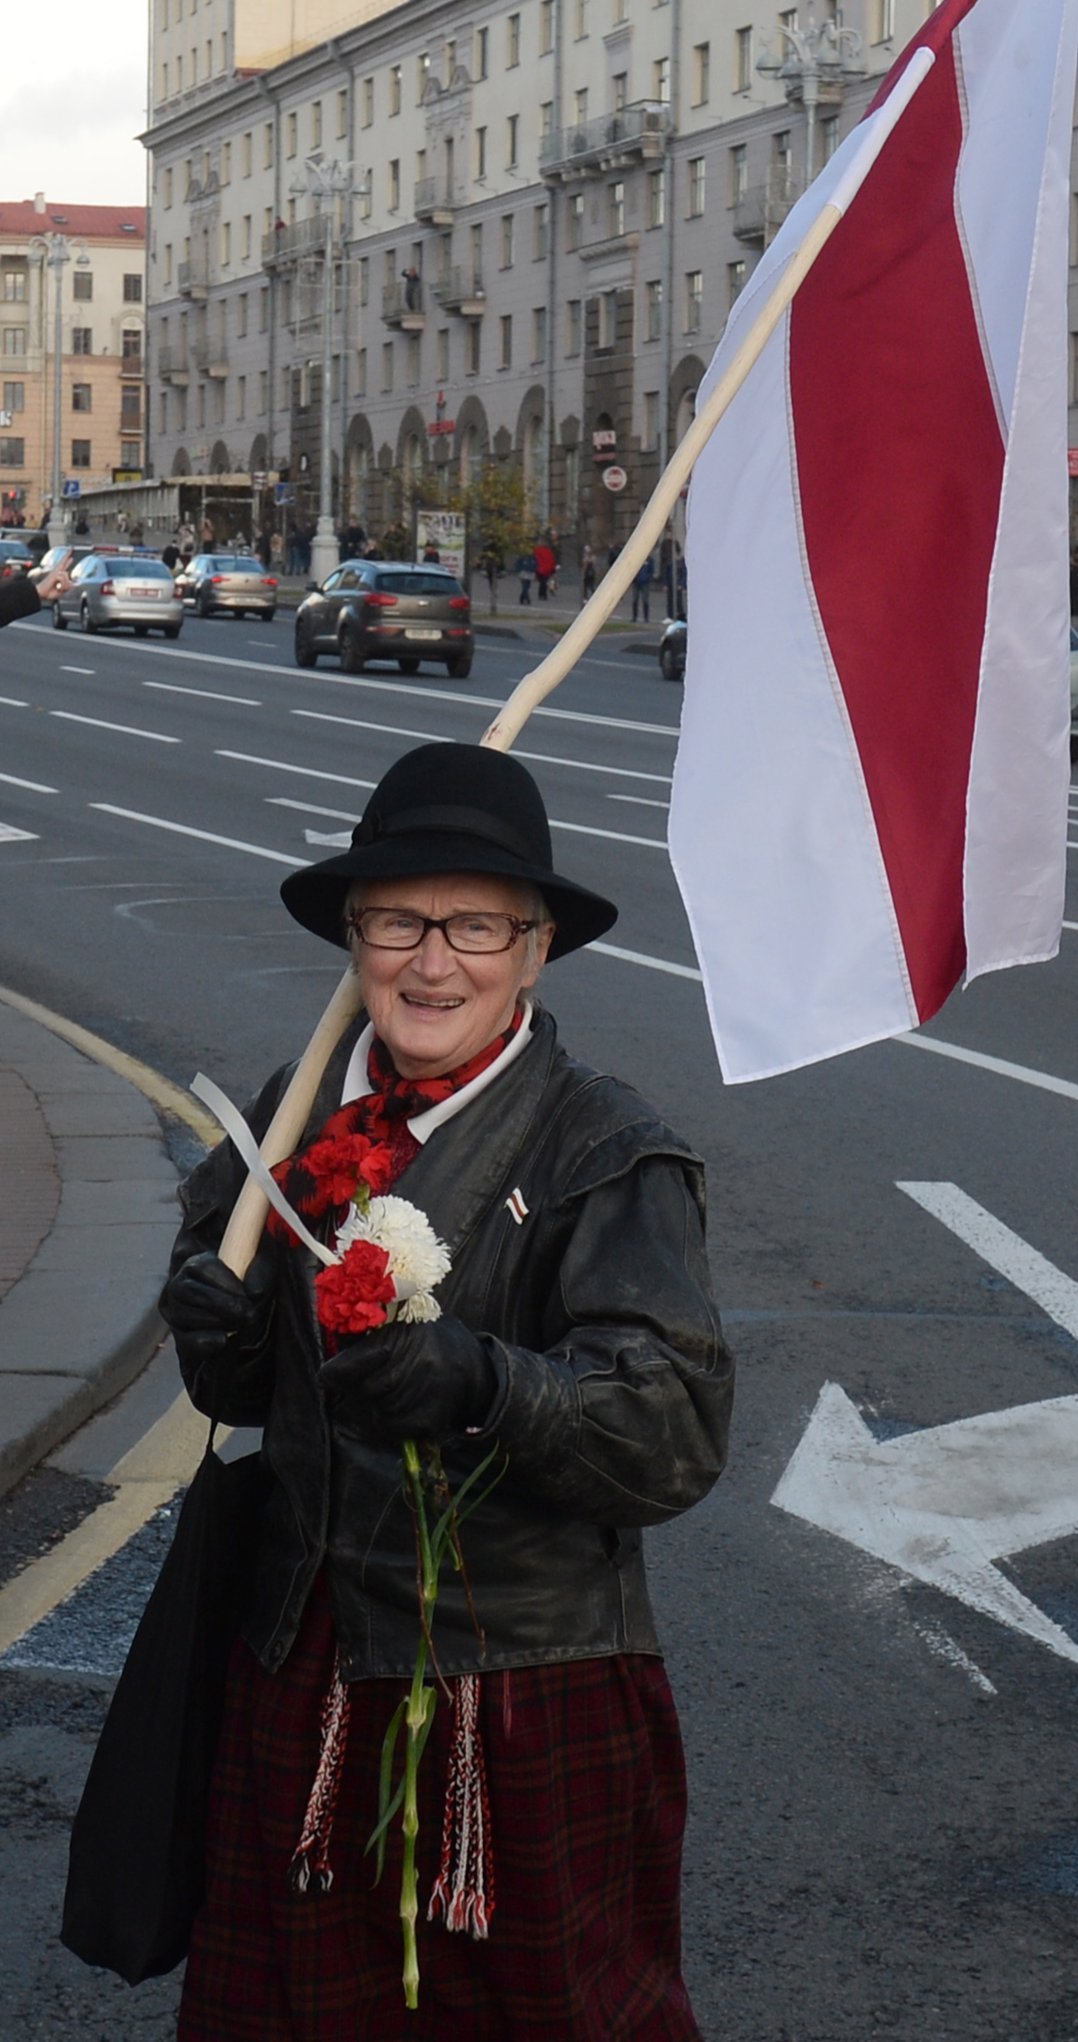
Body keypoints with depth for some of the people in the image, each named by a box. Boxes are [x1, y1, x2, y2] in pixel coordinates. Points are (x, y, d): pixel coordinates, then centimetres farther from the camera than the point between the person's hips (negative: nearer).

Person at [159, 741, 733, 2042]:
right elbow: (243, 1389, 10)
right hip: (305, 1669, 5)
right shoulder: (298, 1113, 0)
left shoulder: (609, 1155, -16)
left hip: (529, 1690, -4)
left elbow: (679, 1428, -25)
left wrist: (484, 1385, -41)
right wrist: (215, 1332, -12)